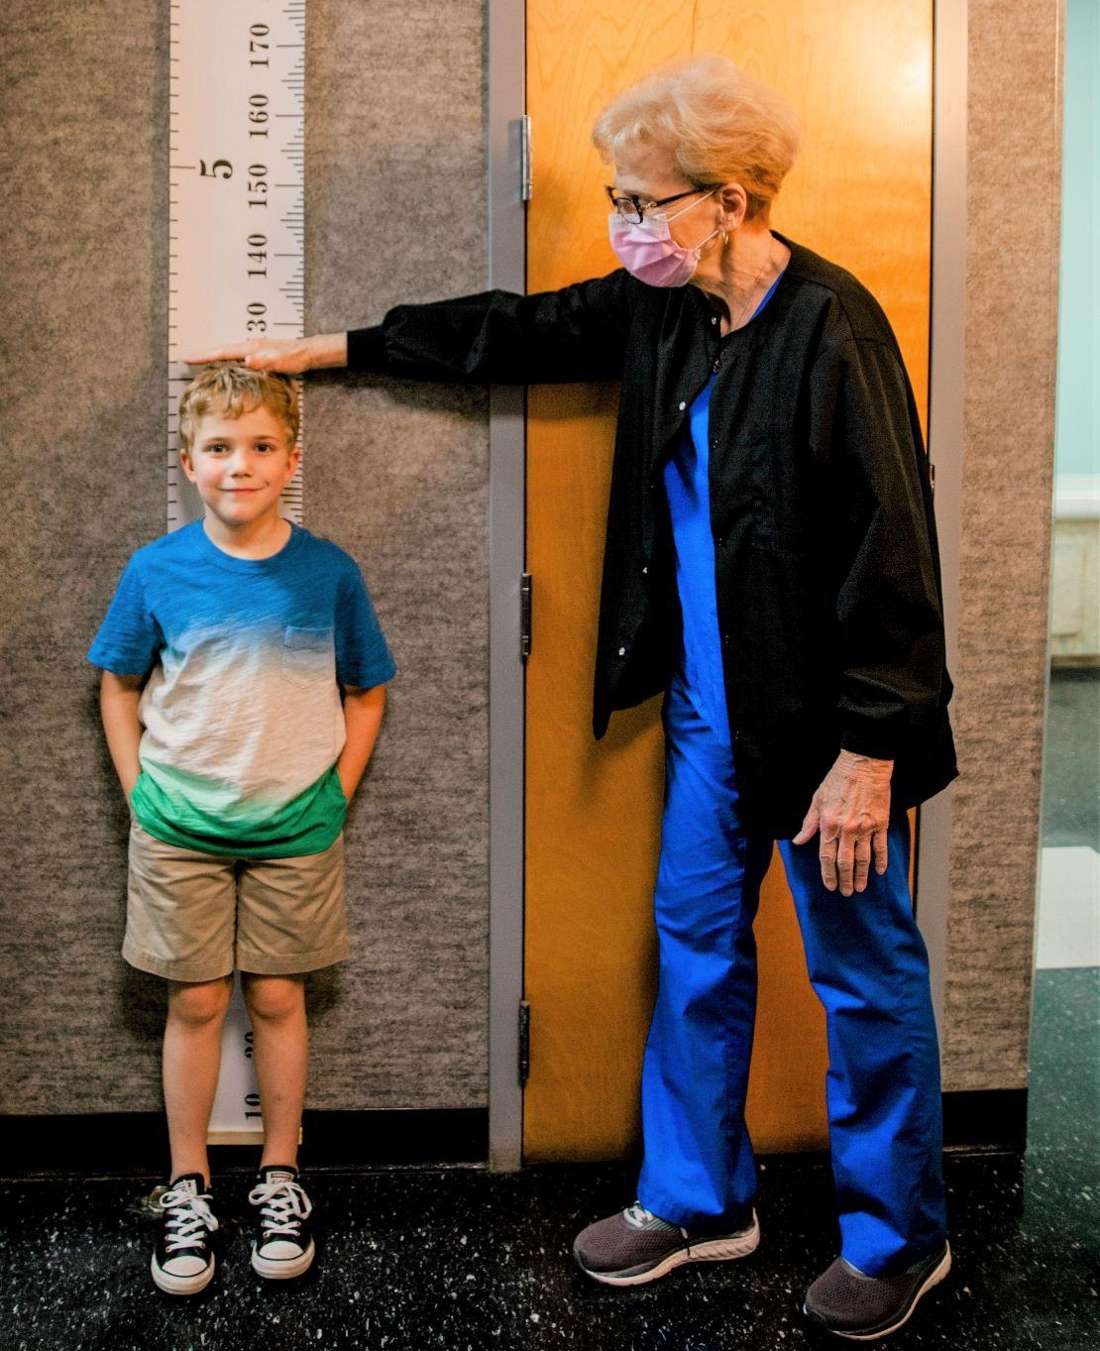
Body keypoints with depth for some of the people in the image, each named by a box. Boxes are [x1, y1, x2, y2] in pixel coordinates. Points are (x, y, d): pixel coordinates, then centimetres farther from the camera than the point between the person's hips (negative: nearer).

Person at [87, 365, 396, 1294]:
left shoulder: (329, 573, -7)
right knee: (196, 1002, 9)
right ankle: (188, 1189, 26)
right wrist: (141, 797, 1)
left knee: (278, 998, 10)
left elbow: (365, 696, 3)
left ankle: (281, 1178, 28)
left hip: (295, 827, 0)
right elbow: (120, 686, 6)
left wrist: (332, 799, -1)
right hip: (180, 827, 0)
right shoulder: (157, 571, -6)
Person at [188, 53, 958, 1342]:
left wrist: (868, 753, -20)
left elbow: (888, 552, -20)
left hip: (819, 718, -7)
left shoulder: (830, 325, -19)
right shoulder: (661, 308, 4)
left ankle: (898, 1237, 30)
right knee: (694, 942, 16)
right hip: (709, 705, 8)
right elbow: (513, 328, 15)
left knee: (863, 972, 8)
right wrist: (327, 348, 18)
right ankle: (697, 1199, 36)